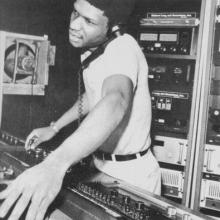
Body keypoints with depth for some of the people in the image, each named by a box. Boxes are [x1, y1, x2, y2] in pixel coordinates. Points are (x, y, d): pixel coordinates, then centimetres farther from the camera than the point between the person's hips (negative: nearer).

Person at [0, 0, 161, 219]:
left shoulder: (123, 48, -26)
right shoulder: (91, 51, 2)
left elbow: (115, 102, -46)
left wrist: (55, 164, -60)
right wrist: (53, 128, 15)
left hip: (129, 176, -7)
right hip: (103, 166, 8)